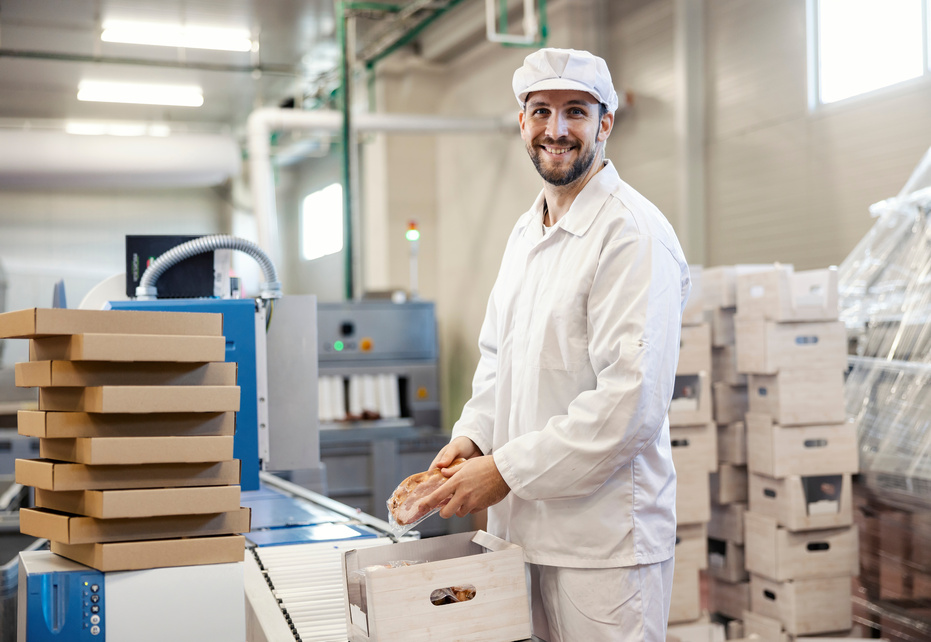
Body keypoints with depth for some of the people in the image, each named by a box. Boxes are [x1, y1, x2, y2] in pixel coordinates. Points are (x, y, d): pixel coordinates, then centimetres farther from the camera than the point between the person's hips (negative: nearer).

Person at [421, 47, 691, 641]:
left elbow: (630, 401, -22)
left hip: (603, 539, -8)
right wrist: (474, 436, 3)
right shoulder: (526, 231, 14)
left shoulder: (633, 235, -15)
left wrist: (505, 471, -19)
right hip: (521, 525, 8)